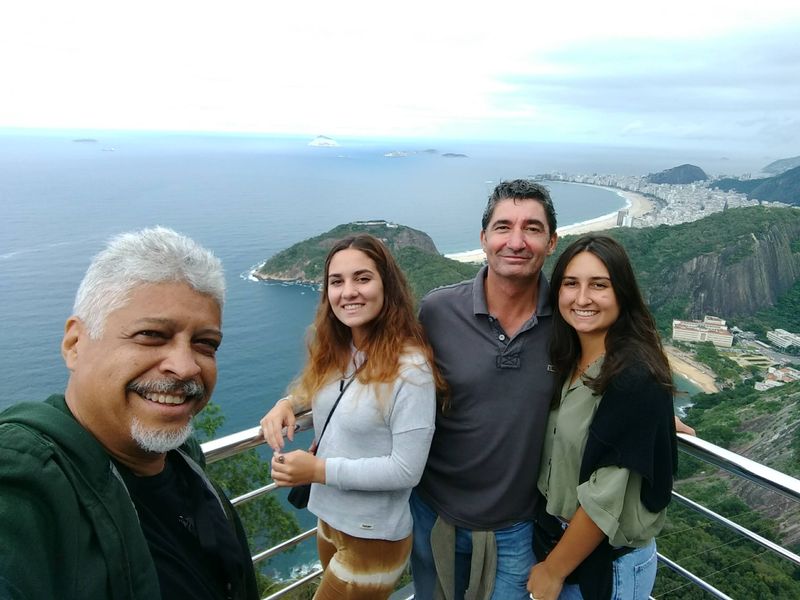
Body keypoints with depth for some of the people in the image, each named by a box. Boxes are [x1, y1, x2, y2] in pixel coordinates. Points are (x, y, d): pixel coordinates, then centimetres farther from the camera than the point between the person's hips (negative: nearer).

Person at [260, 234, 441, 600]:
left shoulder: (409, 368, -25)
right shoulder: (335, 352, -5)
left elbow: (406, 470, -24)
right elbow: (317, 391, 13)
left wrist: (318, 470, -23)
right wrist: (287, 403, -8)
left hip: (374, 538, -6)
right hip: (328, 519, 7)